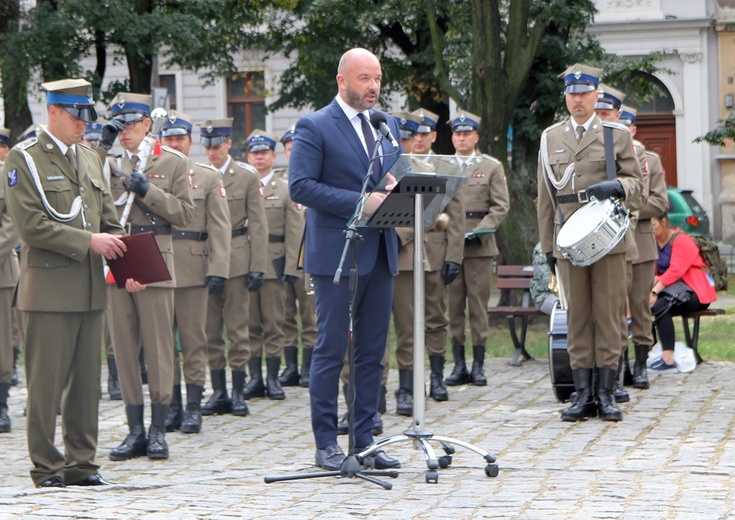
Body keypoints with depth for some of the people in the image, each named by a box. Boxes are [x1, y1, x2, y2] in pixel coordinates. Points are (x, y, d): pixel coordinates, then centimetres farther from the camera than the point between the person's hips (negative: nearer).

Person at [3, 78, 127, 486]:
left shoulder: (90, 159, 17)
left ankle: (81, 462, 15)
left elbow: (109, 220, 18)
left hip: (91, 286, 6)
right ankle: (46, 467, 4)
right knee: (47, 381, -3)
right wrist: (87, 241, -16)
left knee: (87, 379, 8)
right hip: (49, 287, -6)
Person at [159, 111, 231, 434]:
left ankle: (193, 407, 3)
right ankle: (171, 406, 10)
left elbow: (220, 228, 1)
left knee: (194, 341, -1)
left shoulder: (209, 178, 8)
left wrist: (217, 270, -9)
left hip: (192, 270, -2)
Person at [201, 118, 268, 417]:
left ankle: (239, 393, 5)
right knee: (210, 330, 4)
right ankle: (218, 392, 10)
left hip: (236, 261, -2)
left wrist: (257, 267, -6)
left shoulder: (247, 176, 3)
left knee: (237, 328, 0)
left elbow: (258, 225, 1)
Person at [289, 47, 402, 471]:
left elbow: (399, 178, 23)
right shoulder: (314, 127, -5)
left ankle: (364, 440, 14)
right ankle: (326, 443, 5)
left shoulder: (388, 126, 16)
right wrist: (360, 203, -19)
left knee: (373, 352, 8)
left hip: (380, 253, 6)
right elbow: (301, 186, -14)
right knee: (331, 349, -2)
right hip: (336, 255, -6)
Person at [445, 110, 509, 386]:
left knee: (478, 304, -2)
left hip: (479, 247, -2)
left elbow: (500, 206, 3)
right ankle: (459, 365, 4)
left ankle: (478, 365, 1)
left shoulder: (492, 167, 9)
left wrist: (480, 230, -11)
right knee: (453, 304, 1)